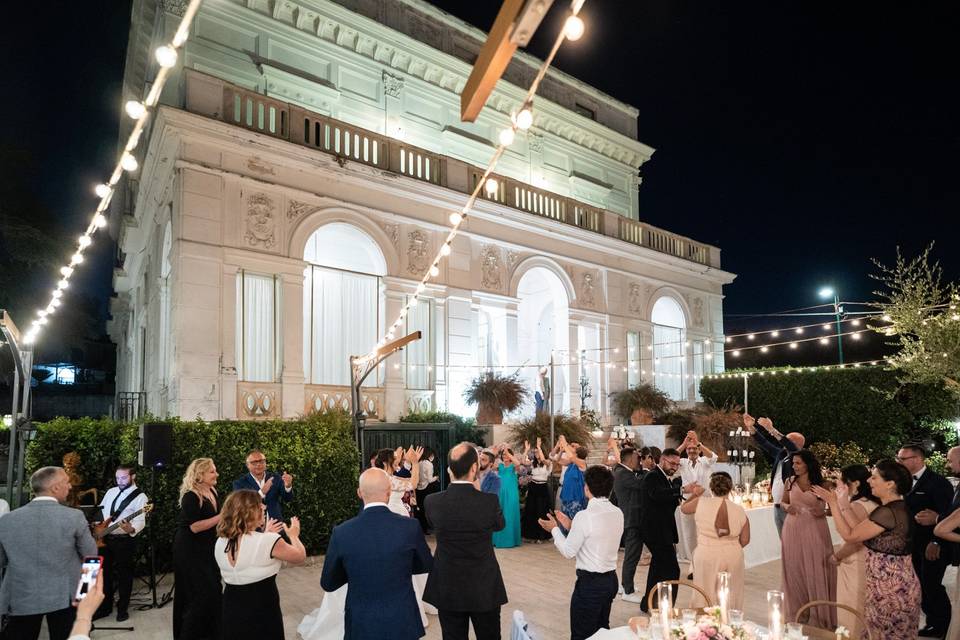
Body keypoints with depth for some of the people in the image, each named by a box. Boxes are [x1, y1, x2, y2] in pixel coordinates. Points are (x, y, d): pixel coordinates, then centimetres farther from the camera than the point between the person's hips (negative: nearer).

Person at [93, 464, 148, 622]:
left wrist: (132, 529, -41)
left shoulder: (140, 497, -11)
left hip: (124, 540, -6)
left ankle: (122, 609, 16)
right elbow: (100, 511, 20)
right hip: (104, 538, 6)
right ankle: (105, 607, 29)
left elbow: (140, 521, -20)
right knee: (105, 573, 15)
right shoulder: (111, 491, 10)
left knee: (124, 575, 2)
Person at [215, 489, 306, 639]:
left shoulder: (220, 543, -4)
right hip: (262, 615, -6)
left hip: (231, 611, 6)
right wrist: (293, 535, 11)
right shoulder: (269, 541, -22)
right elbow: (300, 557, -6)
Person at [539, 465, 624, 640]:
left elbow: (568, 552, -13)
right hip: (610, 579, 8)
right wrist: (571, 526, 12)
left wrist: (555, 529, 1)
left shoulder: (584, 516, -21)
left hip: (590, 583, -8)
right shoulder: (618, 513, 1)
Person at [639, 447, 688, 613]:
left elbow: (670, 503, 12)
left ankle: (648, 605, 33)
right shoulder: (652, 477, -16)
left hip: (662, 531, 11)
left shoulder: (666, 479, 16)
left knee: (658, 568, 20)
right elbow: (658, 494, -37)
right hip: (656, 531, -11)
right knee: (671, 570, -11)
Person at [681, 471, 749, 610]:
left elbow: (683, 508, 10)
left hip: (707, 556, -2)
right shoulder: (739, 510, -3)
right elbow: (745, 540, 1)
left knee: (707, 596, 11)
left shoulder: (701, 503, -9)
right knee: (731, 596, 17)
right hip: (734, 557, 2)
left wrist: (695, 494, 24)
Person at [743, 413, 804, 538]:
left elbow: (790, 446, -27)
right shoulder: (781, 454, 11)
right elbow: (765, 445, 15)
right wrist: (751, 427, 6)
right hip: (777, 507, 7)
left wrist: (771, 429, -32)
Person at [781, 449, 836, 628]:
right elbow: (783, 502, 12)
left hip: (815, 531, -2)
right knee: (795, 570, 8)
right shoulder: (790, 482, 2)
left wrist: (823, 512, -20)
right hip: (793, 530, 2)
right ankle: (797, 612, 23)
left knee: (816, 570, 4)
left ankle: (819, 614, 19)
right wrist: (787, 507, -9)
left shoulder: (821, 484, -4)